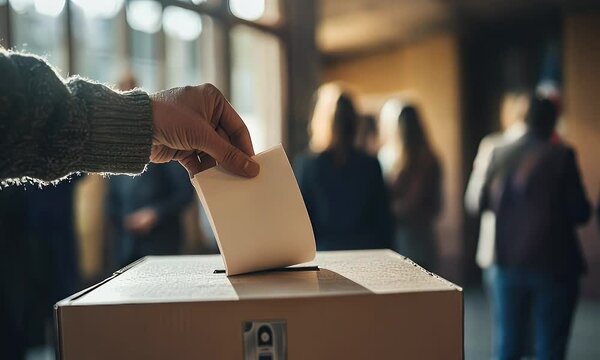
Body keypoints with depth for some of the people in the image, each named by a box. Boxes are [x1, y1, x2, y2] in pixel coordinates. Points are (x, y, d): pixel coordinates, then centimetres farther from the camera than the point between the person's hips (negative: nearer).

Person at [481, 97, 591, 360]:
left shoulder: (500, 154, 1)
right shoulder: (561, 155, -11)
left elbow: (483, 202, 9)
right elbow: (580, 213, -11)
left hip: (508, 260, 4)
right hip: (553, 262, -4)